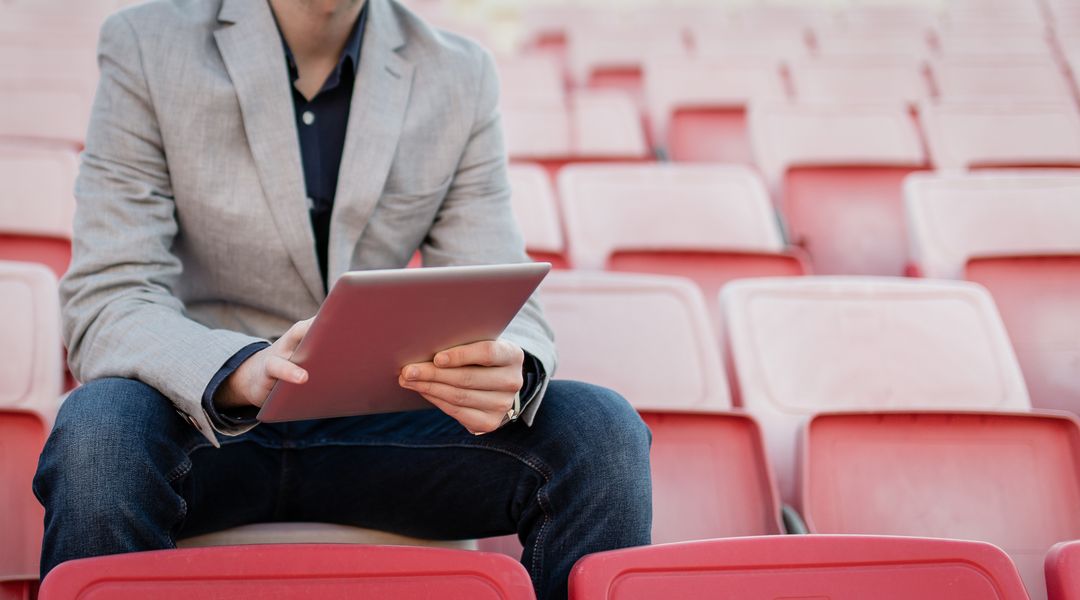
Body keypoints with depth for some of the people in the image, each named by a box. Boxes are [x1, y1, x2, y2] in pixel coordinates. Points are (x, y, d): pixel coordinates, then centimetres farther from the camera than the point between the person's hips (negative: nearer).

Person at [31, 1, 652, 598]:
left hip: (375, 430, 2)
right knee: (97, 434, -35)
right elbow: (106, 302, -14)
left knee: (600, 431, -23)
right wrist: (244, 372, -36)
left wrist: (509, 376, -29)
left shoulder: (460, 77, 3)